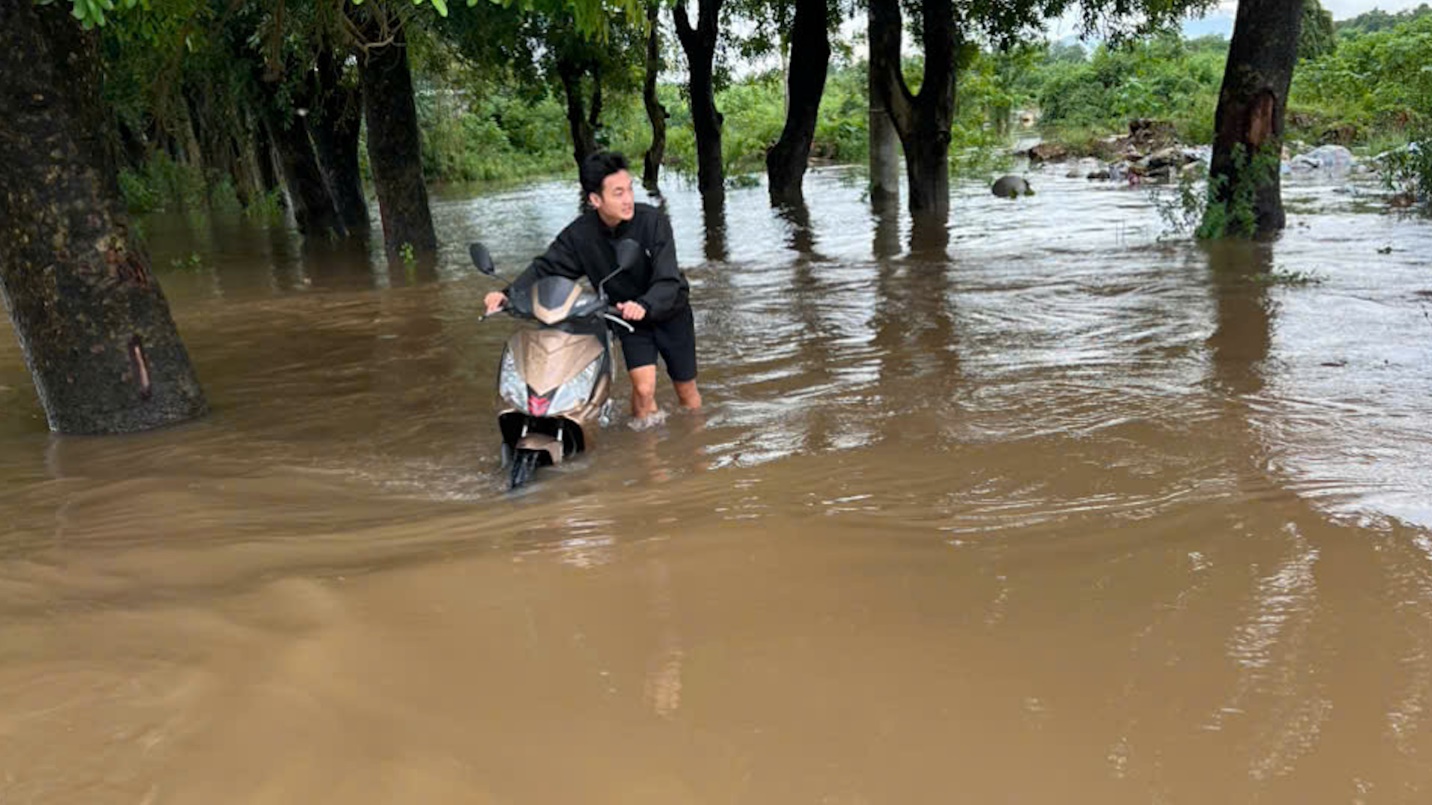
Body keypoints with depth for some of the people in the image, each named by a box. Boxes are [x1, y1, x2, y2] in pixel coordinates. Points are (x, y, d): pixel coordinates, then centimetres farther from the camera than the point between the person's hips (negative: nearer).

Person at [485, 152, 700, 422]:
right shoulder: (579, 234, -18)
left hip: (669, 311, -1)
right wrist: (508, 294, -28)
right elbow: (546, 268, -11)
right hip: (627, 318, 1)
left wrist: (644, 305, -53)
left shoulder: (652, 221, -26)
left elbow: (668, 281, -32)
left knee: (686, 391, 9)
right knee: (644, 387, -16)